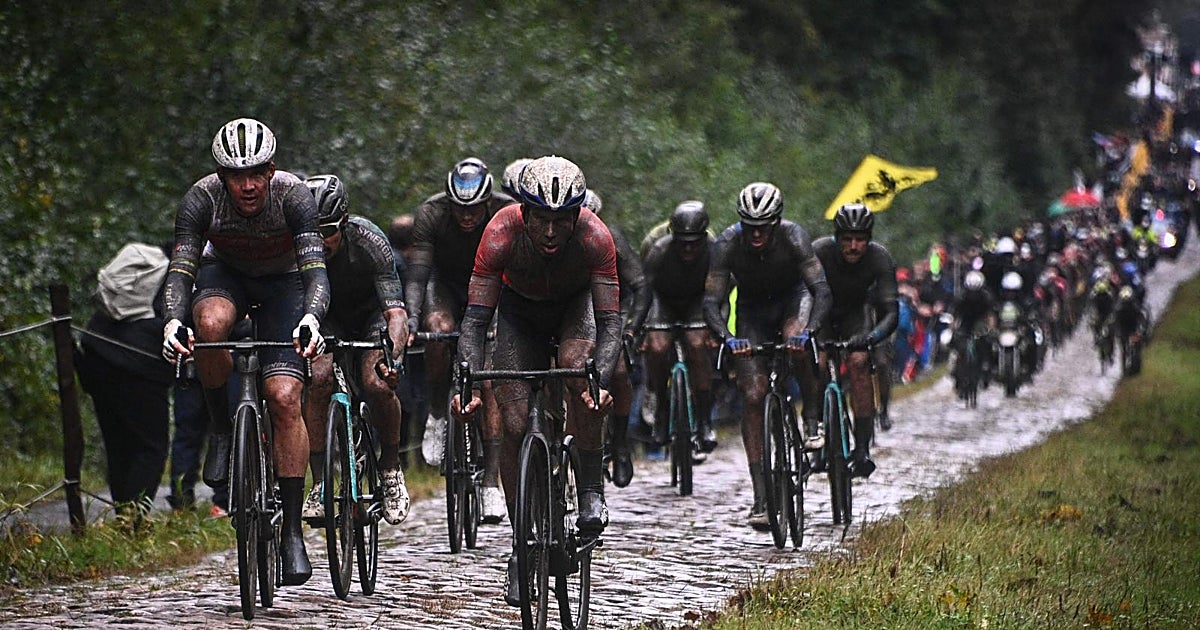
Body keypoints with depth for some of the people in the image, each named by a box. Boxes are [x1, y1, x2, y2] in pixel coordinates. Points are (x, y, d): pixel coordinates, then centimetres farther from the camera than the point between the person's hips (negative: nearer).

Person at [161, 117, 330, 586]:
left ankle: (292, 531, -12)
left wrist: (311, 317, -57)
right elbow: (181, 269, -30)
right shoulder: (202, 198, -27)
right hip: (225, 273, 1)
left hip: (283, 282, -1)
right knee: (210, 322, -37)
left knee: (284, 399, -17)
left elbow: (315, 267, -38)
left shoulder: (293, 195, -30)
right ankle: (220, 429, -14)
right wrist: (173, 320, -49)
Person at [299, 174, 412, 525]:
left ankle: (391, 469, -3)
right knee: (319, 377, -28)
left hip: (373, 314, -2)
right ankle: (319, 484, -19)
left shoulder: (369, 241, -32)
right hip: (328, 317, 2)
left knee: (377, 383, -29)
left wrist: (393, 356, -55)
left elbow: (396, 313, -37)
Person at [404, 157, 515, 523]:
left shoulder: (508, 214, -26)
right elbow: (418, 271, -32)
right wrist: (410, 316, -48)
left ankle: (490, 481, -13)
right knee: (439, 327, -35)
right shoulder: (431, 214, -27)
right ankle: (437, 413, -14)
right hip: (446, 284, 0)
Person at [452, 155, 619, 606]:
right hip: (520, 310, 1)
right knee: (515, 425, -11)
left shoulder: (595, 237, -35)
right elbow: (475, 319, -34)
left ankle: (591, 492, -20)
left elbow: (610, 322, -35)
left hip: (576, 304, -1)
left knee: (578, 366, -34)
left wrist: (601, 381, -52)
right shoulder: (503, 232, -34)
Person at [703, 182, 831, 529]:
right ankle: (760, 496, -9)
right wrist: (727, 337, -47)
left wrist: (808, 330, -51)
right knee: (753, 397, -11)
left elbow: (821, 291, -34)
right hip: (752, 308, 1)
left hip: (793, 296, -1)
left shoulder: (793, 236, -29)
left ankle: (813, 415, -11)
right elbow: (711, 302, -28)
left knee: (797, 343, -37)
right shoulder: (727, 243, -27)